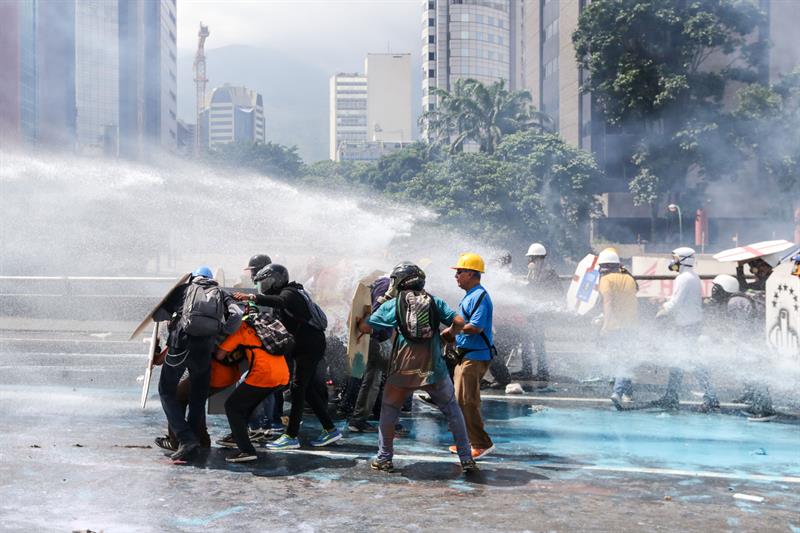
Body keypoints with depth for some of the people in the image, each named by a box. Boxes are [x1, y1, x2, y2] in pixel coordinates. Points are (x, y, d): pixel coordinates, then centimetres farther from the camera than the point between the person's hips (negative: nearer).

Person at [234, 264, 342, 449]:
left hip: (309, 347, -10)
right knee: (307, 389, 13)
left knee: (298, 389, -9)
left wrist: (252, 297, -42)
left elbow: (279, 302, -36)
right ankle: (330, 429, 18)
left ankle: (291, 436, -7)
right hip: (309, 346, 10)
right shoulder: (291, 293, 20)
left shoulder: (289, 293, -11)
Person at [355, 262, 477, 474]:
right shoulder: (435, 301, 7)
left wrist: (359, 322, 32)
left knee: (389, 409, 18)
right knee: (452, 410, 15)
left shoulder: (392, 304, 5)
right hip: (434, 369, 1)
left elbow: (365, 327, 9)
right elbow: (459, 322, -2)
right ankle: (466, 459, 14)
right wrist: (449, 334, 19)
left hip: (403, 369, -1)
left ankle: (384, 458, 20)